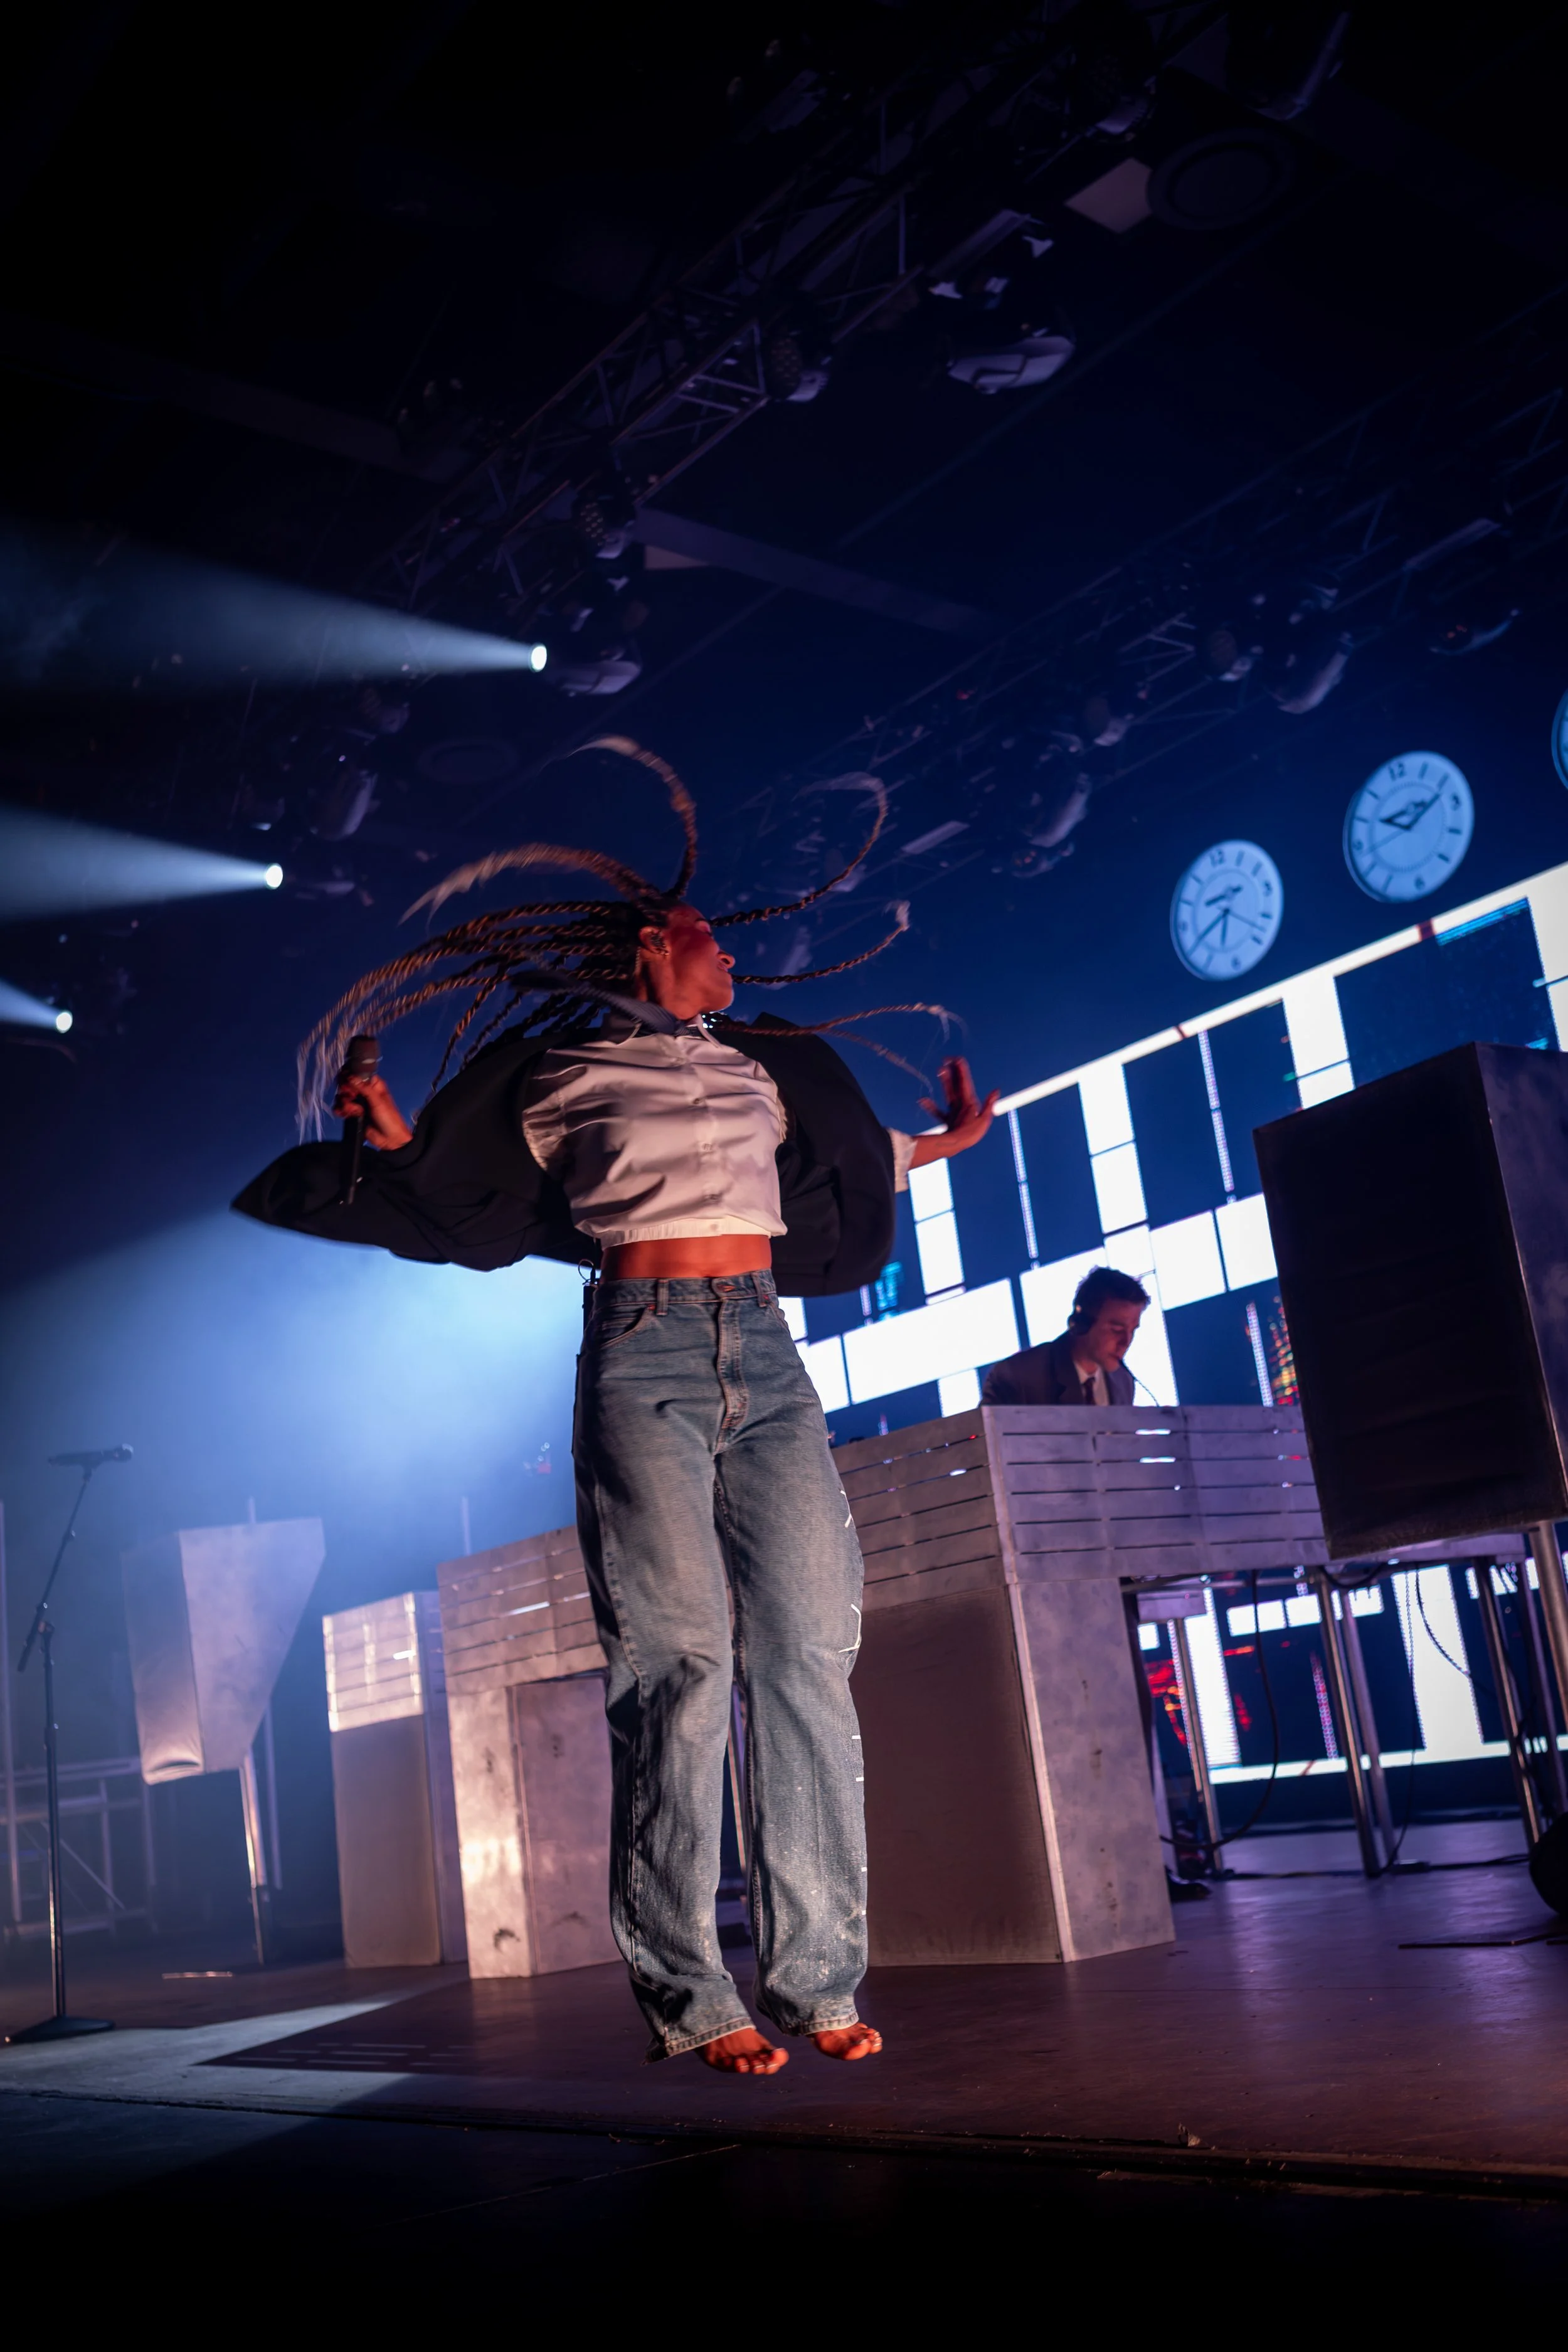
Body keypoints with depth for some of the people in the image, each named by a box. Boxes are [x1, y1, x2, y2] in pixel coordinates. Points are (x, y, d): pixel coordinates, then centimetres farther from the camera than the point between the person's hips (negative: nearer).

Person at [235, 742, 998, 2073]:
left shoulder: (767, 1071, 24)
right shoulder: (562, 1075, 11)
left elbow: (857, 1163, 40)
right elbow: (450, 1203, 16)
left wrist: (950, 1141, 41)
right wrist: (396, 1148, 2)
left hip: (766, 1354, 4)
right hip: (644, 1355, -4)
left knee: (810, 1649, -6)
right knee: (681, 1658, -12)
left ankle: (816, 1974, -1)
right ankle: (686, 1990, -6)